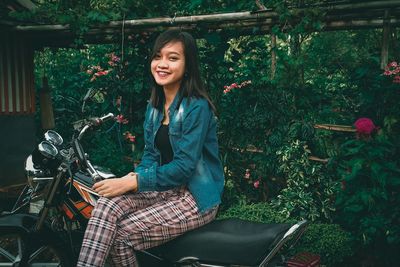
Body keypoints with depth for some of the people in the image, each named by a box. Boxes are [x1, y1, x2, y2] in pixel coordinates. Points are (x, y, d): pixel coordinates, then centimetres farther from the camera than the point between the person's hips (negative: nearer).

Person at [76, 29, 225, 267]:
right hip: (165, 188, 7)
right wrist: (135, 175, -10)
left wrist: (133, 183, -21)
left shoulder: (197, 107, -16)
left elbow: (184, 166, -21)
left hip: (196, 198, -7)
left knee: (123, 233, -19)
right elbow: (151, 153, 12)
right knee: (108, 204, -19)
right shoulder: (155, 105, 10)